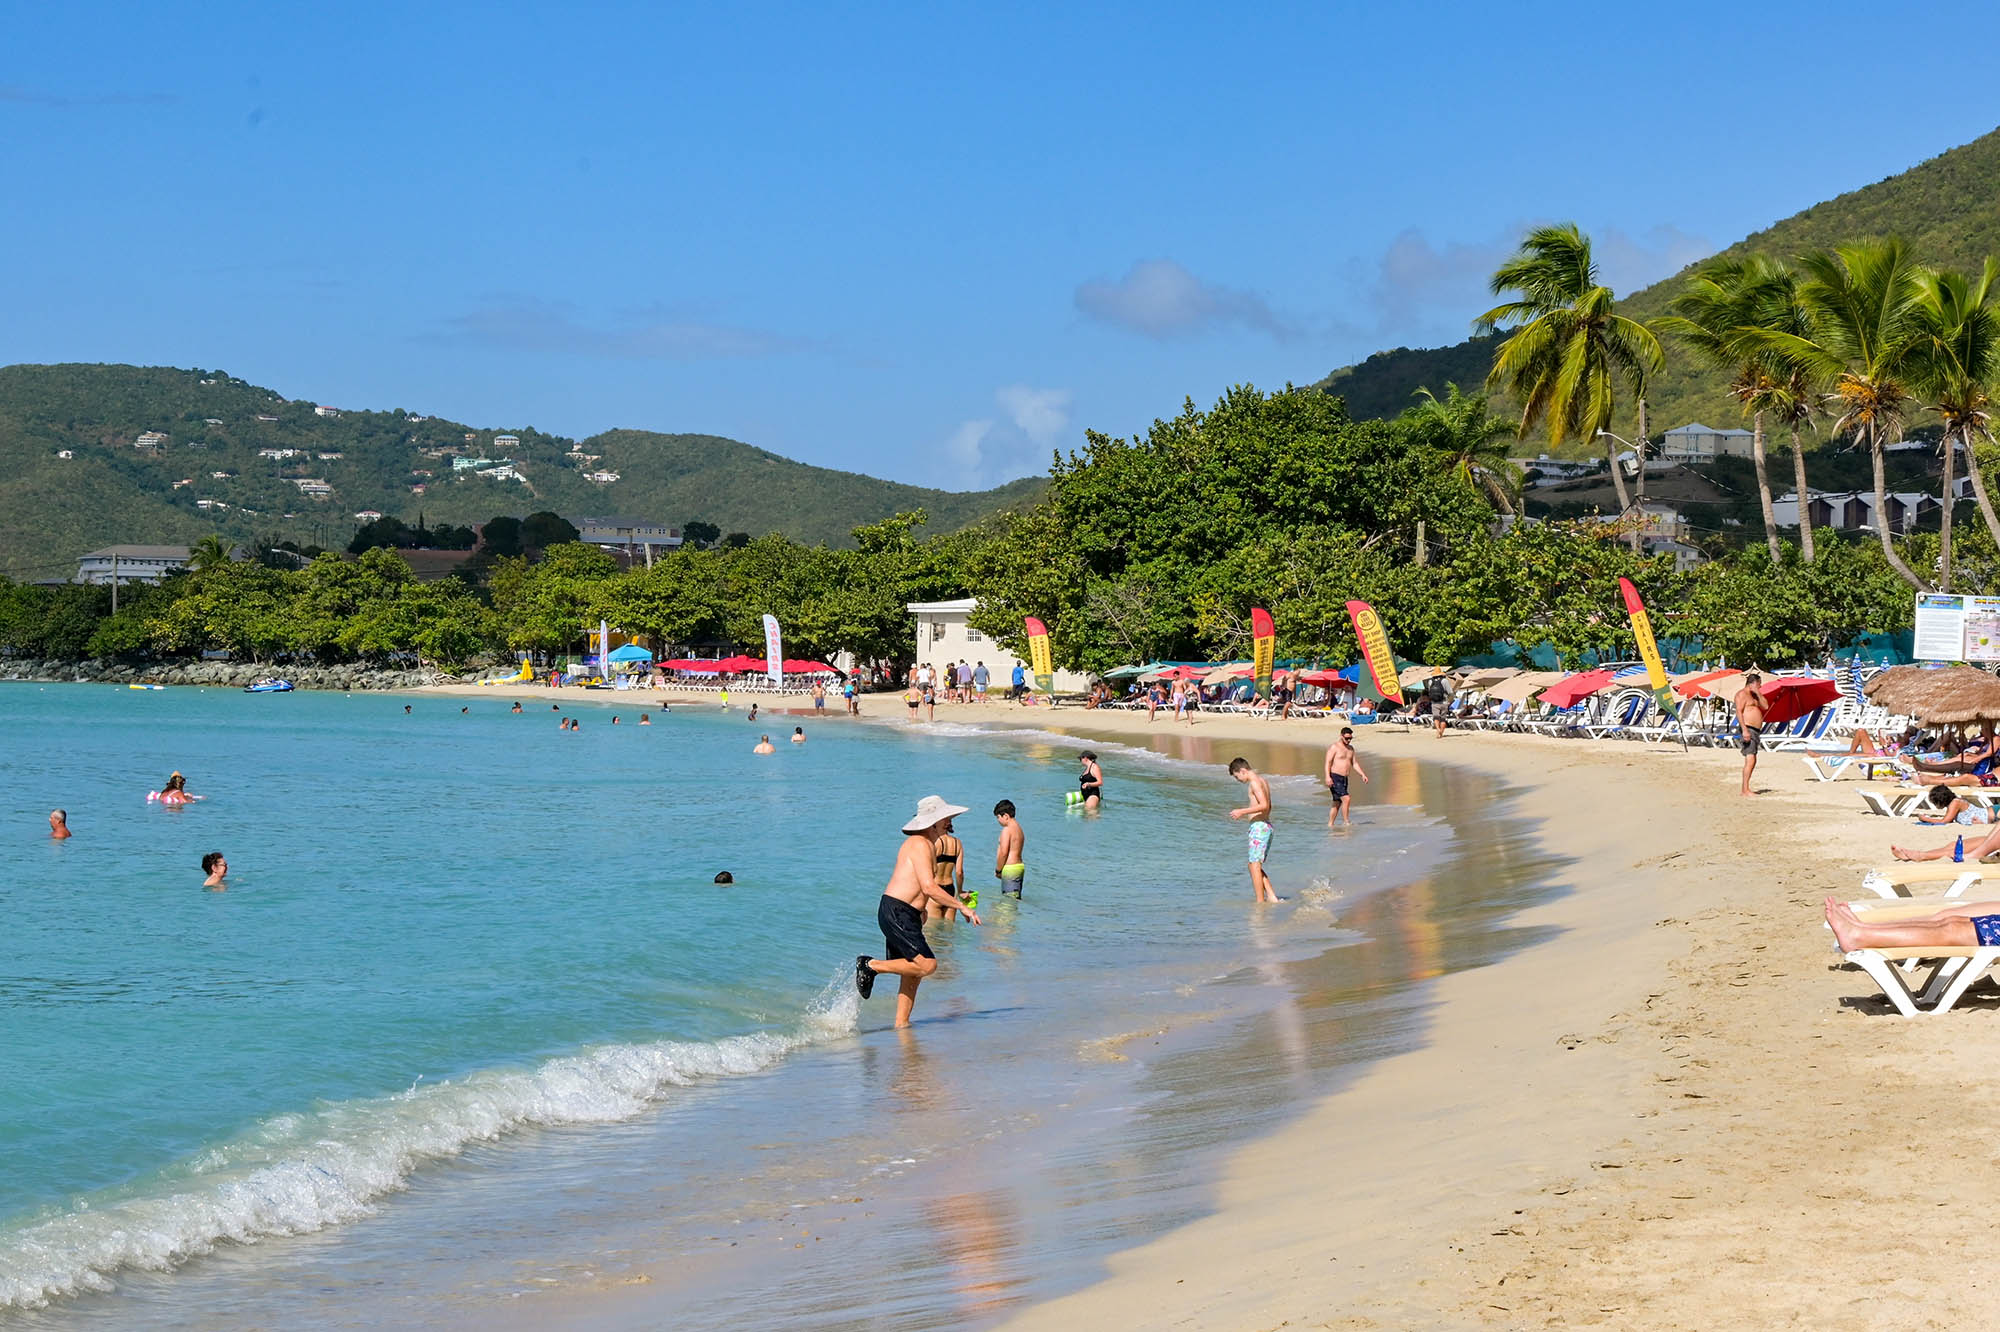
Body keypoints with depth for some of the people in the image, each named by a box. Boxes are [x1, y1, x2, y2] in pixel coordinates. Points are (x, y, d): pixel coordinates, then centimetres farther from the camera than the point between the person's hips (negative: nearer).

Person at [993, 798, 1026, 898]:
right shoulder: (1019, 829, 15)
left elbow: (1003, 853, -17)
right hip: (1020, 866, 10)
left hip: (1010, 868, -10)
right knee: (1016, 898, 13)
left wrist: (998, 870, -5)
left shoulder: (1007, 830, -14)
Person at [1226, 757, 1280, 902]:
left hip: (1258, 826, -10)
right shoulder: (1263, 782, 17)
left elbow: (1264, 805, -23)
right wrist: (1246, 812, 25)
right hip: (1267, 826, 10)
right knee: (1255, 866, 15)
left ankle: (1260, 902, -6)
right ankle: (1272, 897, 9)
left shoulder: (1254, 782, -13)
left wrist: (1242, 812, -19)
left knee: (1254, 866, -6)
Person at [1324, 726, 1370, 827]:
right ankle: (1346, 821, -14)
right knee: (1346, 798, -18)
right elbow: (1328, 762, -15)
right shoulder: (1334, 747, -8)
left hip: (1344, 779, 8)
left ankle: (1330, 824, 13)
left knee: (1337, 803, 9)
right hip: (1334, 778, -8)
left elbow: (1354, 763, 19)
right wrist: (1327, 777, -26)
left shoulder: (1350, 748, 15)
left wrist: (1362, 774, 6)